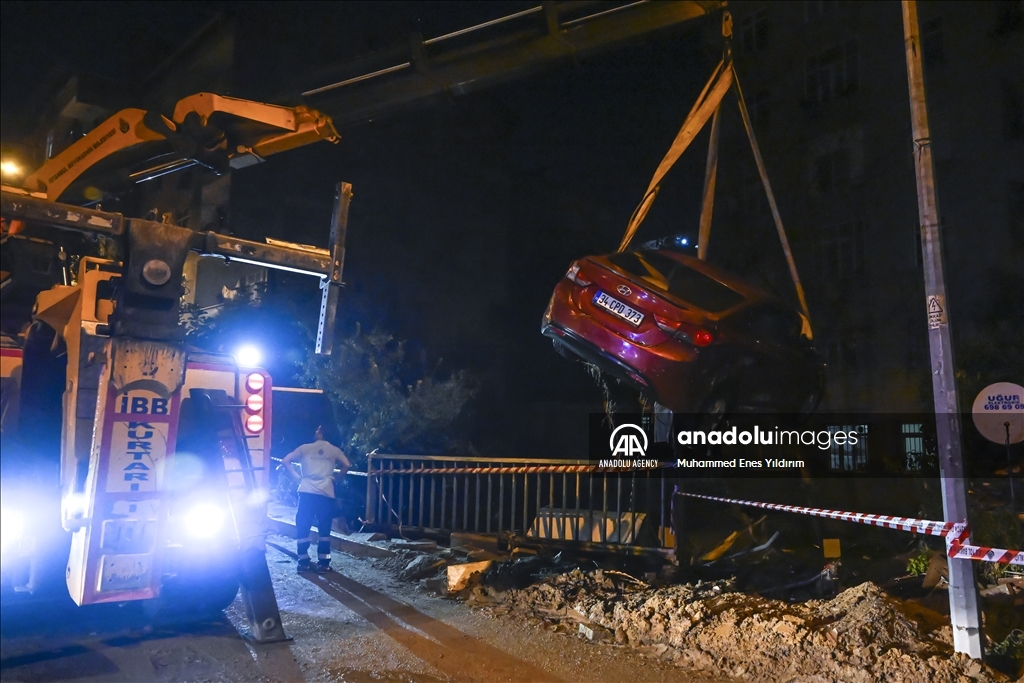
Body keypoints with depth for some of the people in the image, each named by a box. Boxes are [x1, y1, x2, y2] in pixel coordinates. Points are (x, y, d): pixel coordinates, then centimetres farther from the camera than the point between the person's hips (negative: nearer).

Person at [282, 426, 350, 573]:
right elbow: (346, 465, -2)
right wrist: (335, 478, 9)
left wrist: (298, 477, 8)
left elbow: (286, 461, 5)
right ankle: (323, 563, 8)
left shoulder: (305, 448, 11)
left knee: (303, 528, 9)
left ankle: (304, 562, 9)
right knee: (324, 529, 9)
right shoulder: (334, 450, 10)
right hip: (326, 493, 0)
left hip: (307, 492, 0)